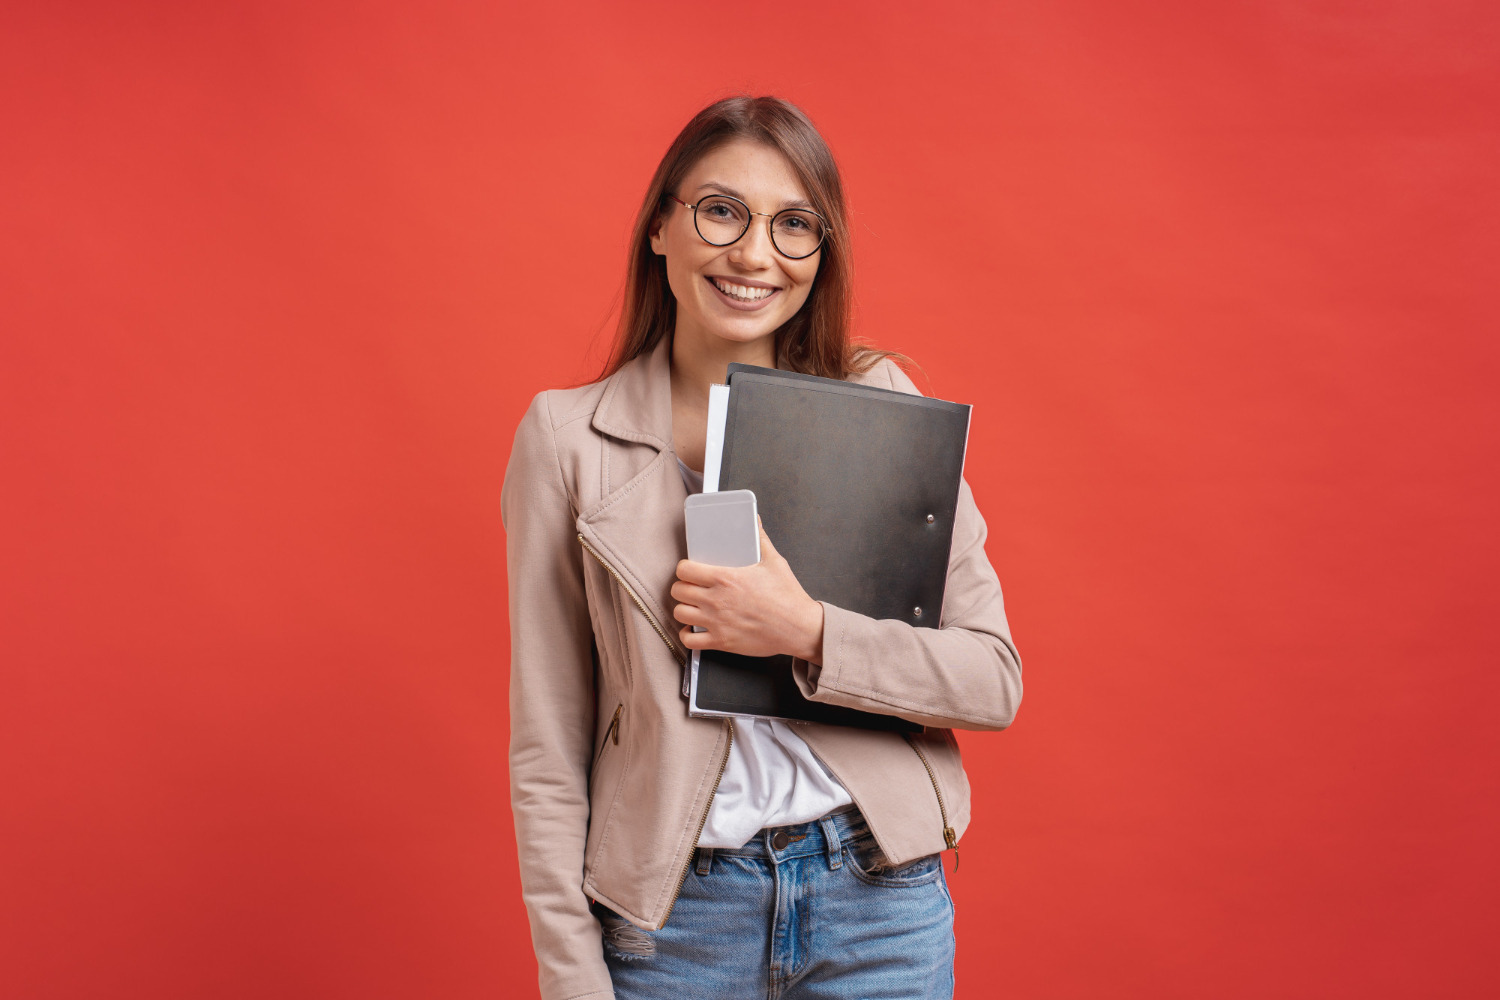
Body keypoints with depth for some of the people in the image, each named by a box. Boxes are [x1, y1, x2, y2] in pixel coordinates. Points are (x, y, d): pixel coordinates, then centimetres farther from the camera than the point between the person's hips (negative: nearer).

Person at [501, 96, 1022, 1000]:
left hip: (881, 898, 1)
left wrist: (808, 635, -18)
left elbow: (995, 679, -4)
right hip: (676, 916, 0)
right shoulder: (567, 438, -4)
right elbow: (548, 752, -2)